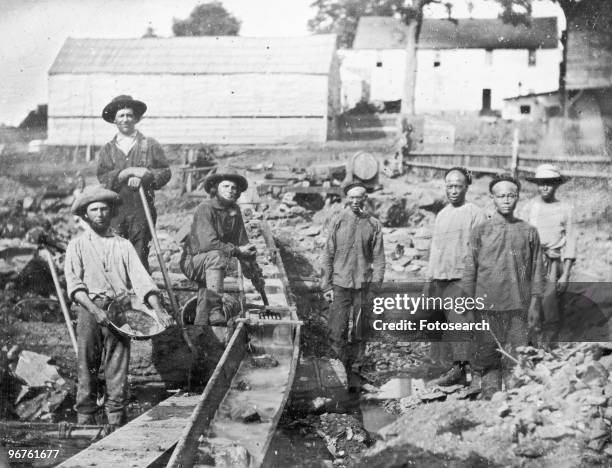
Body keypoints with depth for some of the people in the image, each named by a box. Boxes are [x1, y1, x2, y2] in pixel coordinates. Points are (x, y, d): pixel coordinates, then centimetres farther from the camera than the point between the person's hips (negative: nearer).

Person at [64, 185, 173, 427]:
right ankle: (86, 420, 1)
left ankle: (117, 421, -2)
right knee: (87, 366, -4)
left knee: (118, 368, -4)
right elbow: (74, 283, -1)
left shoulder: (123, 245, 15)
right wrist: (94, 309, -18)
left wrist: (158, 309, -9)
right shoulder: (77, 245, 11)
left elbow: (141, 278, 5)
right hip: (89, 309, -1)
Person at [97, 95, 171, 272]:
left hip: (142, 211, -1)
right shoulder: (107, 150, 14)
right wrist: (130, 172, -12)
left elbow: (165, 172, 3)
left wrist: (142, 177, -12)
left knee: (140, 256, -5)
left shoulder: (150, 145, 11)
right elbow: (103, 178, 0)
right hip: (115, 211, 1)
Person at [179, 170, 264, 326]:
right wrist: (237, 250, -22)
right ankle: (215, 309, -45)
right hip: (192, 261, -8)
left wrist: (255, 274, 8)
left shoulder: (235, 211, 5)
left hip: (209, 265, 8)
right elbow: (208, 243, -28)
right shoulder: (206, 208, -18)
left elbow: (243, 242, 10)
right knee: (216, 256, -34)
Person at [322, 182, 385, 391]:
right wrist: (327, 285, 0)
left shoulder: (374, 224, 3)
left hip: (362, 286, 0)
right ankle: (344, 366, 15)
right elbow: (328, 254, 5)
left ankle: (355, 373, 17)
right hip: (340, 284, 0)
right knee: (336, 333, -5)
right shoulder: (339, 221, 2)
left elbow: (379, 258, 3)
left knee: (358, 334, 6)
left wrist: (374, 286, -6)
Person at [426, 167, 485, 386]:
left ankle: (460, 367, -8)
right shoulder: (442, 215, 18)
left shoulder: (475, 213, -3)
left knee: (459, 323, -11)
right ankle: (457, 369, 12)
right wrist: (429, 278, 17)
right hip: (439, 278, 7)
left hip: (461, 278, -7)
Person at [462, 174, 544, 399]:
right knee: (487, 358, 1)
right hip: (487, 306, 0)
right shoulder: (480, 231, 4)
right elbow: (469, 270, 5)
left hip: (519, 307, 0)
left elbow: (537, 270, 8)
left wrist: (535, 303, 3)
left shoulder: (529, 232, 6)